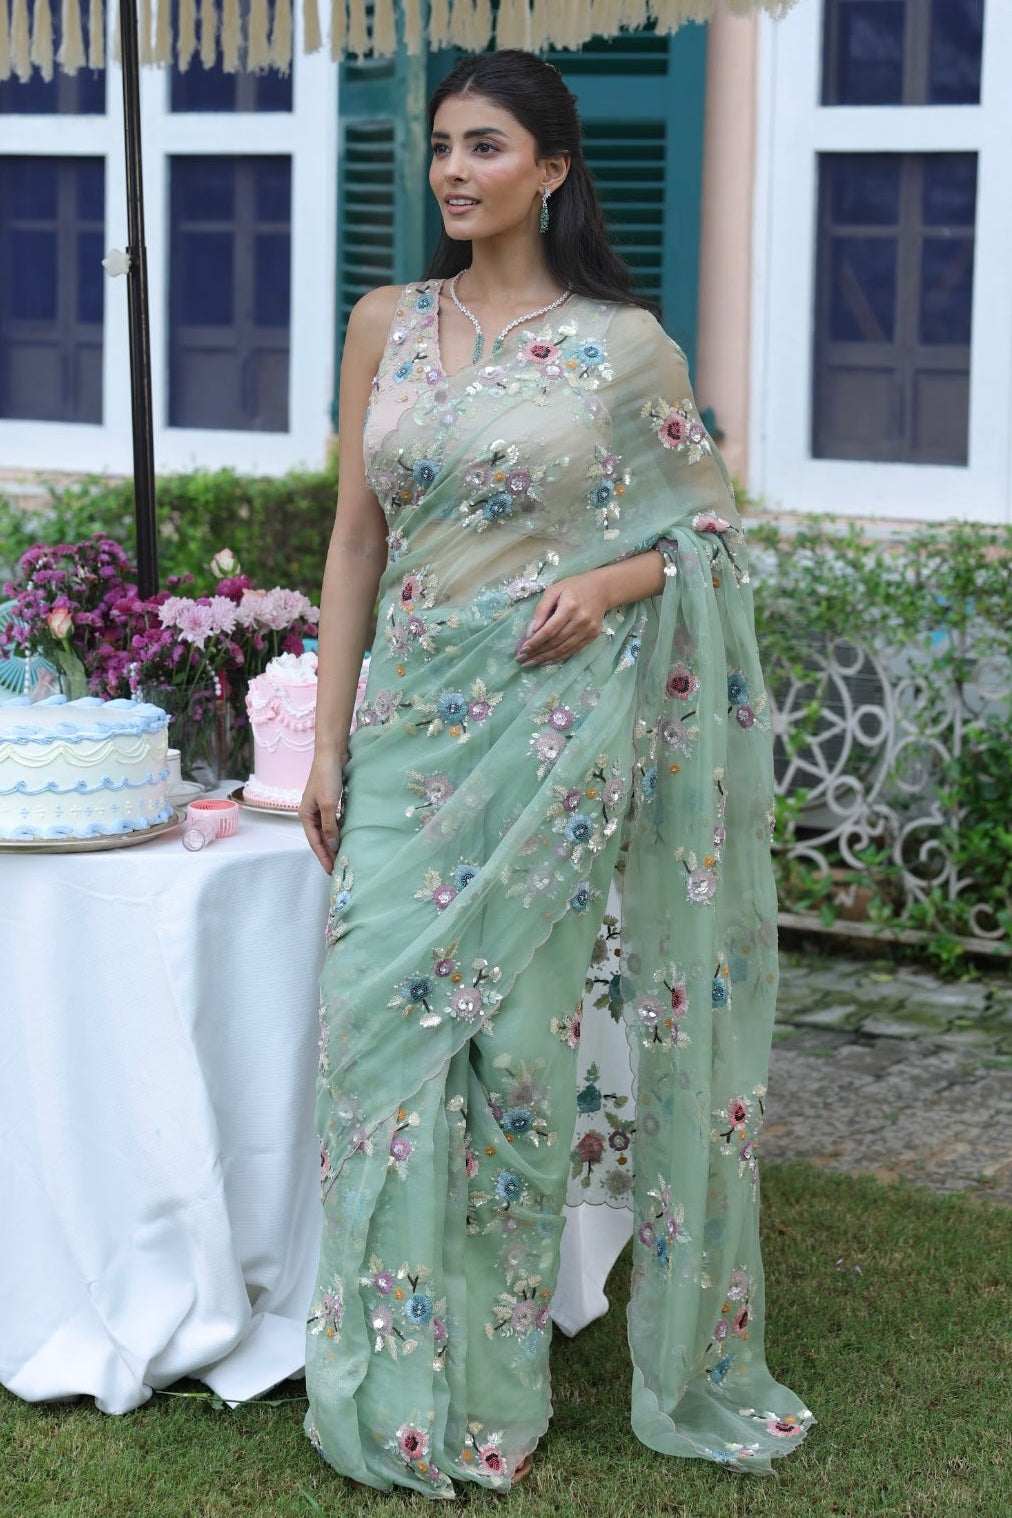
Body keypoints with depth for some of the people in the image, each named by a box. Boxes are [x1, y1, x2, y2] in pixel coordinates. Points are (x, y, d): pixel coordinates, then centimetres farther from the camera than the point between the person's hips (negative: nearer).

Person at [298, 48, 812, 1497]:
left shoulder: (623, 345, -2)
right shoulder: (387, 326, 8)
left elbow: (711, 529, 6)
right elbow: (357, 535, 9)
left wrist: (610, 584, -14)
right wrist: (329, 737, 5)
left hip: (555, 719, -3)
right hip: (413, 716, 3)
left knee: (517, 1026, 1)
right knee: (379, 1012, 1)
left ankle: (495, 1375, 16)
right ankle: (396, 1379, 15)